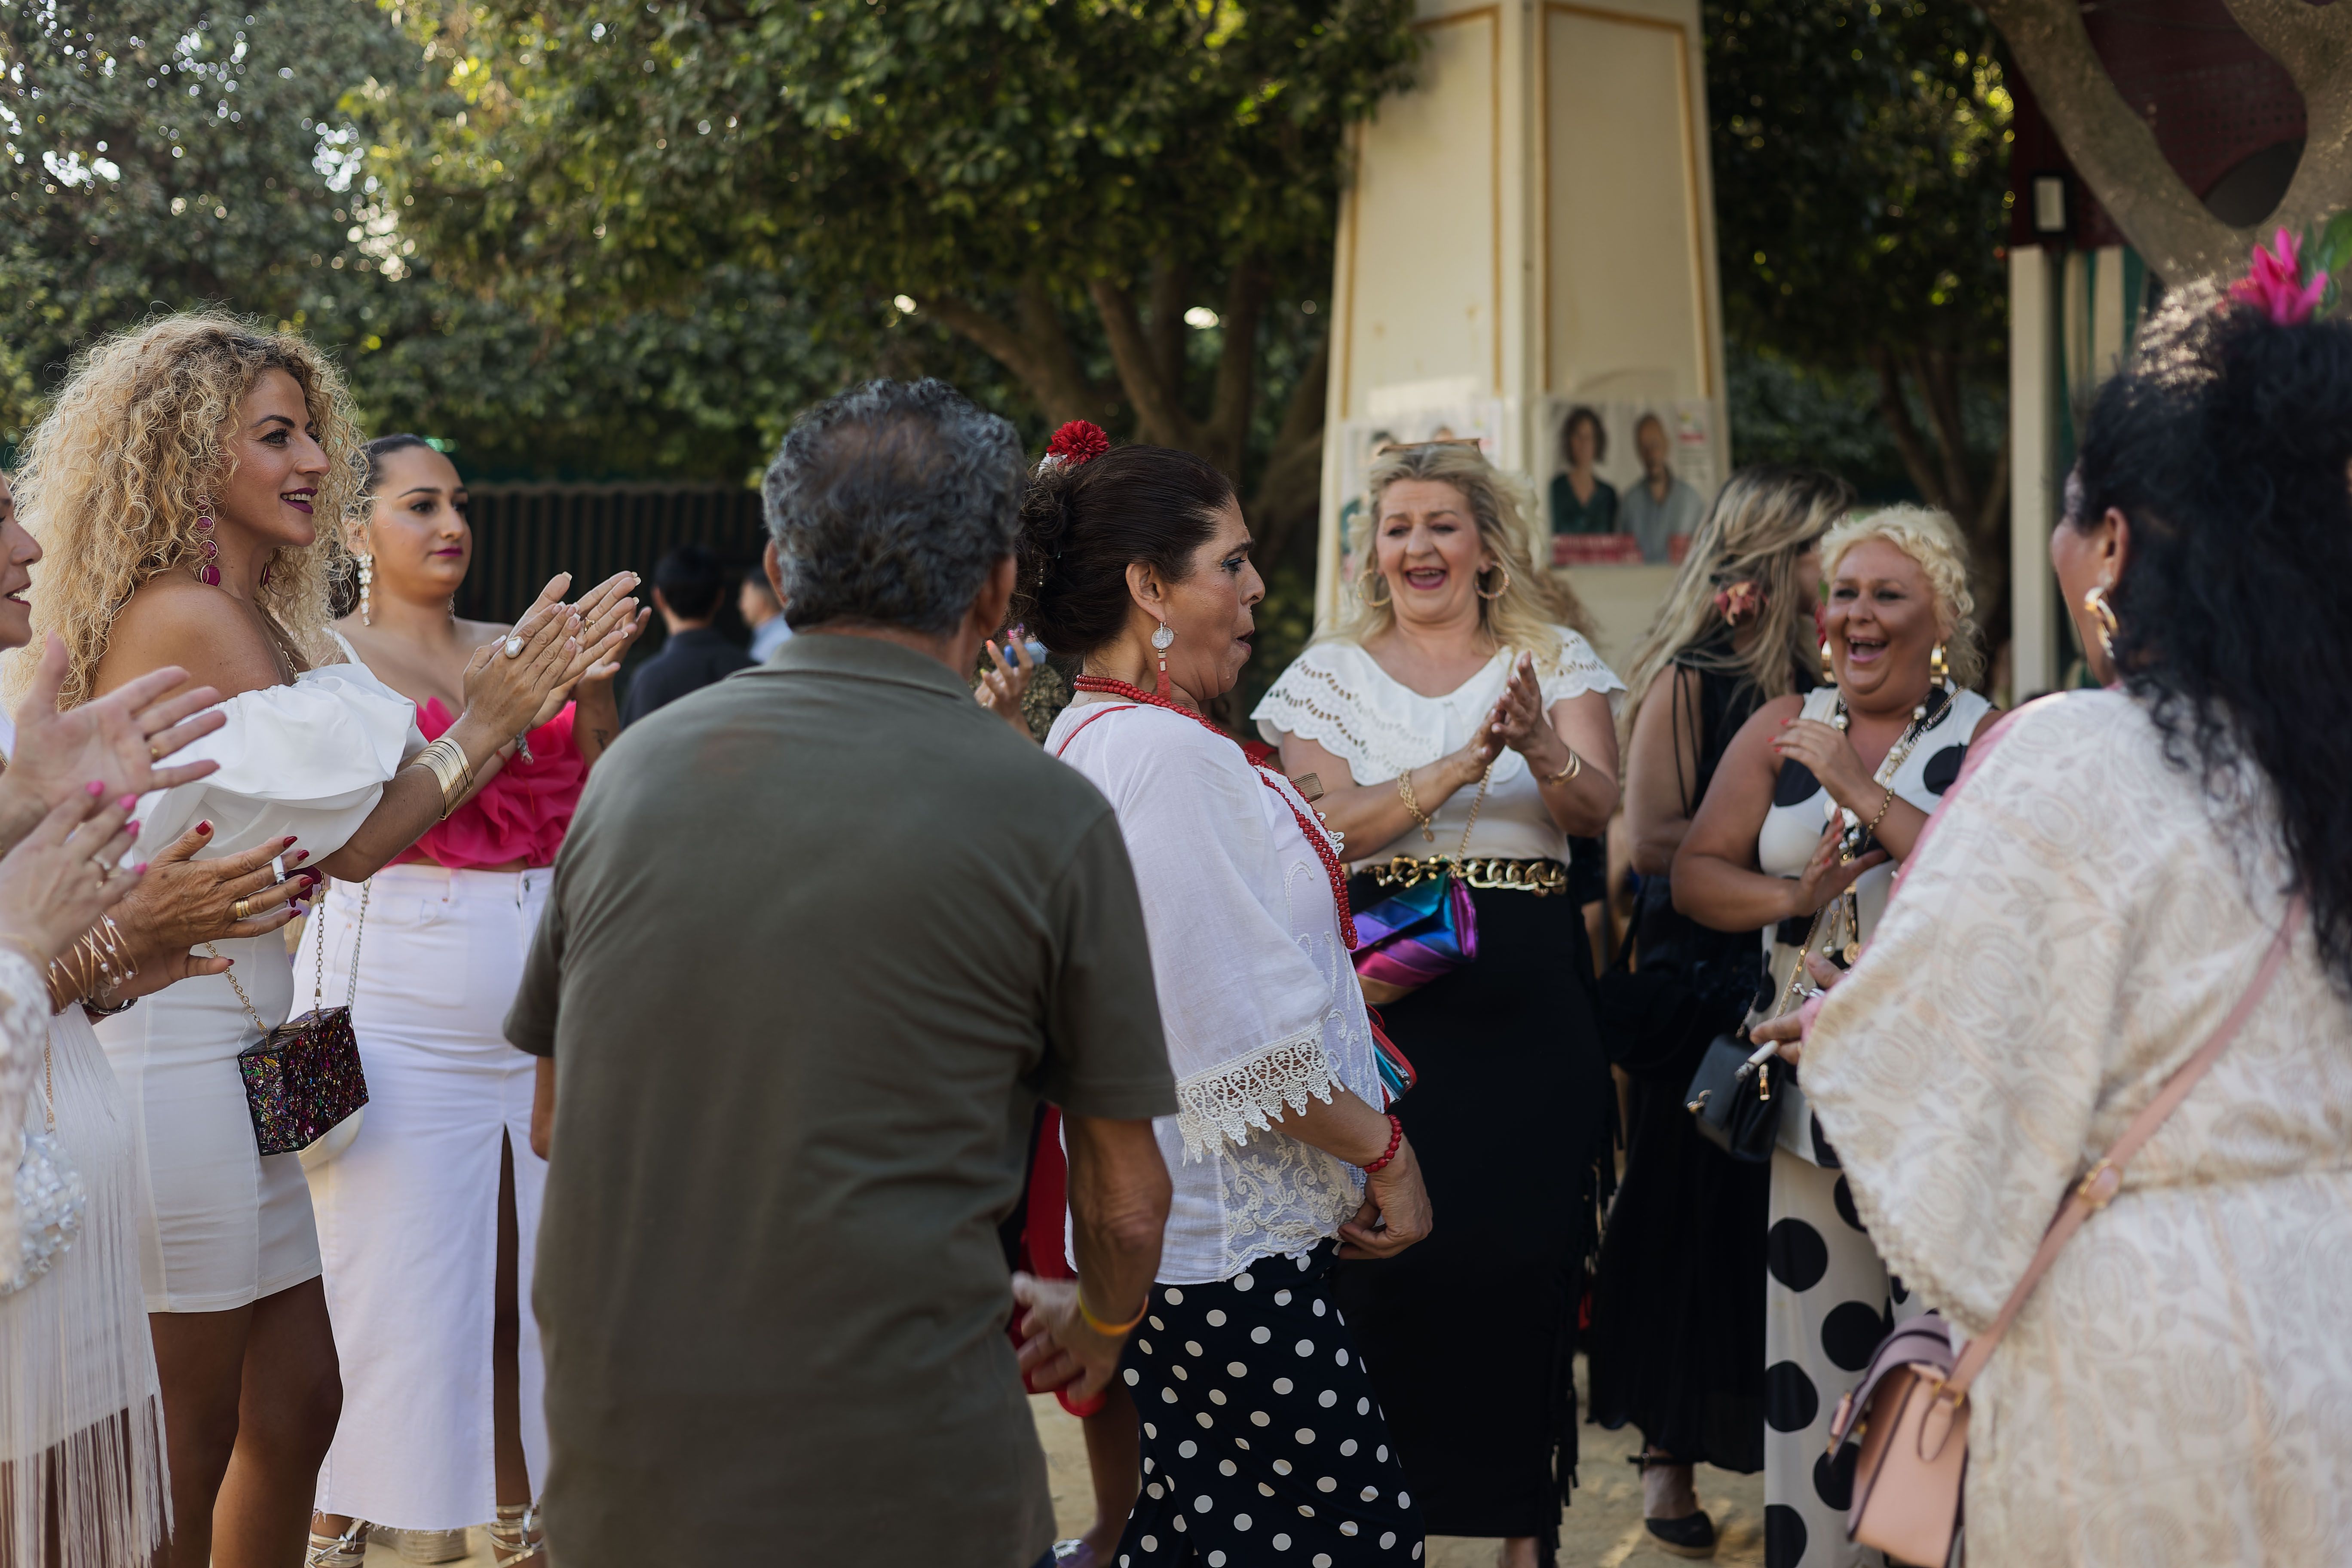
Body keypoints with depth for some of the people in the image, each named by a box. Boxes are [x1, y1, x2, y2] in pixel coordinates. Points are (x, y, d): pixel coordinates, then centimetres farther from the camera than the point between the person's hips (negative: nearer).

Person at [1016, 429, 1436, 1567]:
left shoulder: (1087, 737, 14)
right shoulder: (1169, 754, -20)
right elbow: (1256, 1034, -22)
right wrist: (1387, 1152, -9)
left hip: (1164, 1232, 11)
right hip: (1229, 1256, -11)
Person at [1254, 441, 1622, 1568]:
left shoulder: (1554, 659, 8)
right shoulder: (1331, 673, 6)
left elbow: (1598, 809, -7)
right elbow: (1333, 823, -9)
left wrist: (1540, 746, -28)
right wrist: (1462, 766, -23)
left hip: (1529, 999, 1)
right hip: (1389, 996, 0)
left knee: (1528, 1259, 3)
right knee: (1388, 1264, -3)